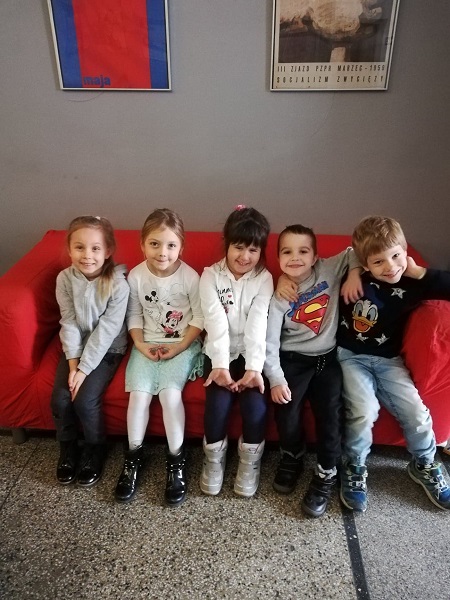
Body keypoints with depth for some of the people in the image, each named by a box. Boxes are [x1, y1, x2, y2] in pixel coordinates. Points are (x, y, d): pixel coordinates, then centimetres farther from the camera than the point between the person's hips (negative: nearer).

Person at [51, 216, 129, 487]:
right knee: (60, 399, -9)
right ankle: (68, 449, 19)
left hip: (107, 350, -3)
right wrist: (73, 361, -14)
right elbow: (69, 323, -7)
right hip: (76, 348, 4)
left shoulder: (118, 283, -20)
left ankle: (96, 450, 13)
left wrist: (85, 367, -20)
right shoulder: (65, 279, -9)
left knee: (85, 400, -16)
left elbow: (107, 330, -19)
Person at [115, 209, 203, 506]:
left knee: (170, 393, -20)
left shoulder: (189, 276, -13)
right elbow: (134, 315, 3)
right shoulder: (136, 276, -7)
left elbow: (199, 317, -7)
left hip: (182, 344, -2)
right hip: (147, 344, 2)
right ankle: (134, 457, 8)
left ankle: (176, 459, 0)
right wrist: (141, 345, -9)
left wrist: (180, 347, -14)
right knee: (139, 395, -14)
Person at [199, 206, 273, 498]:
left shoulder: (264, 278, 0)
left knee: (255, 402, -20)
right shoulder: (210, 275, -2)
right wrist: (220, 364, -28)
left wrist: (254, 367, -26)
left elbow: (257, 323, -14)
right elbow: (216, 320, -15)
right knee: (218, 401, -21)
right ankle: (214, 459, 8)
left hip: (250, 354, 1)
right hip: (220, 353, 0)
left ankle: (250, 462, 9)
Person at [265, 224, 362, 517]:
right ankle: (292, 457, 15)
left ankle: (327, 474, 8)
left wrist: (355, 273, -10)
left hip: (328, 357, 1)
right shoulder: (279, 299, -6)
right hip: (294, 359, 0)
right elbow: (270, 343, -10)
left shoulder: (328, 271, -3)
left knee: (330, 412, -15)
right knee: (286, 409, -17)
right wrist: (276, 379, -18)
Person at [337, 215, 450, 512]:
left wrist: (420, 273, -13)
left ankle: (424, 465, 26)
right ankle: (355, 468, 5)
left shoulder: (410, 284, -6)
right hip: (351, 356, -3)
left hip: (388, 360, 3)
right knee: (364, 411, -25)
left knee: (417, 413, -8)